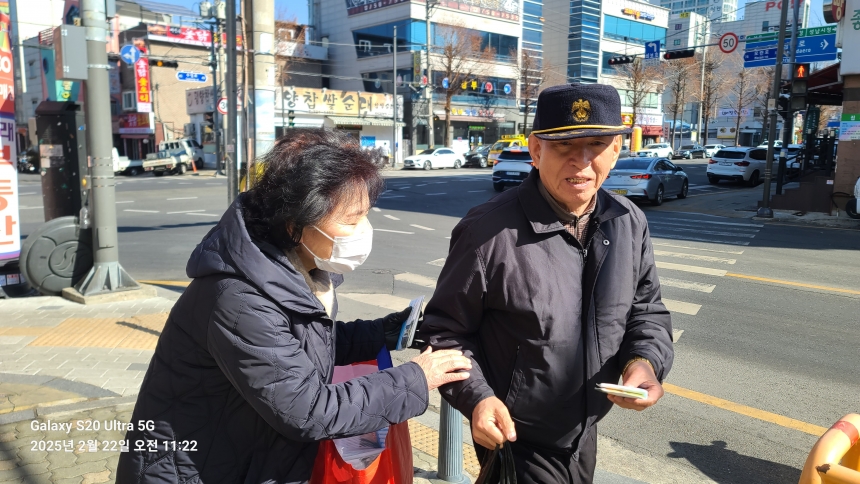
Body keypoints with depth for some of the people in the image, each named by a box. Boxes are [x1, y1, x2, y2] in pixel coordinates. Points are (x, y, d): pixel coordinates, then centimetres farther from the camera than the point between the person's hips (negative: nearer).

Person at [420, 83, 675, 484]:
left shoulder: (629, 223, -6)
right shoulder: (489, 232, -24)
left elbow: (646, 309, 6)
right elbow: (446, 328, -14)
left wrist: (646, 360, -13)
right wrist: (476, 397, -26)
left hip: (585, 433, 7)